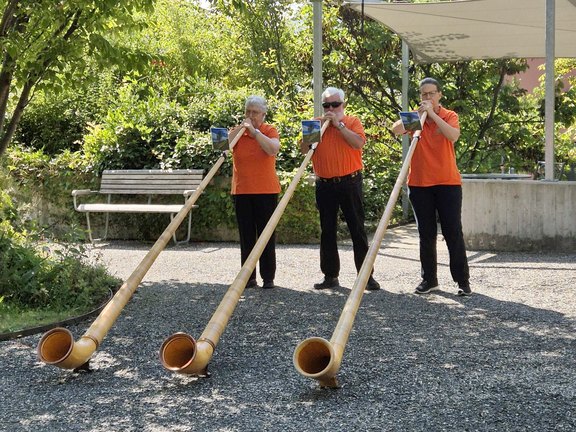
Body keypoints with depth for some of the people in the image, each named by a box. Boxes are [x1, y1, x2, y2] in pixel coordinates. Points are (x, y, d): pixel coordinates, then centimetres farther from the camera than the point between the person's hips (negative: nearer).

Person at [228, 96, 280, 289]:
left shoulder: (269, 130, 1)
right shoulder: (236, 130, 7)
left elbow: (273, 149, -19)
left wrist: (254, 130, -18)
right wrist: (240, 128, -14)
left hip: (266, 190, -2)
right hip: (242, 191, 2)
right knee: (246, 235, 5)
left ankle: (268, 277, 6)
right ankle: (248, 277, 9)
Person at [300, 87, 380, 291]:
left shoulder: (352, 121, 3)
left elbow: (358, 143, -15)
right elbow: (304, 149, 2)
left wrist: (338, 124, -14)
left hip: (349, 182, -3)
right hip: (325, 185, 3)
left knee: (357, 229, -1)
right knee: (327, 231, 6)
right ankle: (330, 275, 13)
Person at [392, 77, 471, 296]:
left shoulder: (449, 116, 2)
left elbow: (453, 135, -20)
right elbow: (396, 129, -12)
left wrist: (432, 113, -19)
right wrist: (419, 113, -19)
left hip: (447, 182, -2)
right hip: (419, 183, 2)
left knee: (453, 232, -2)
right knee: (426, 233, 7)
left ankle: (463, 280, 2)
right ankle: (429, 279, 15)